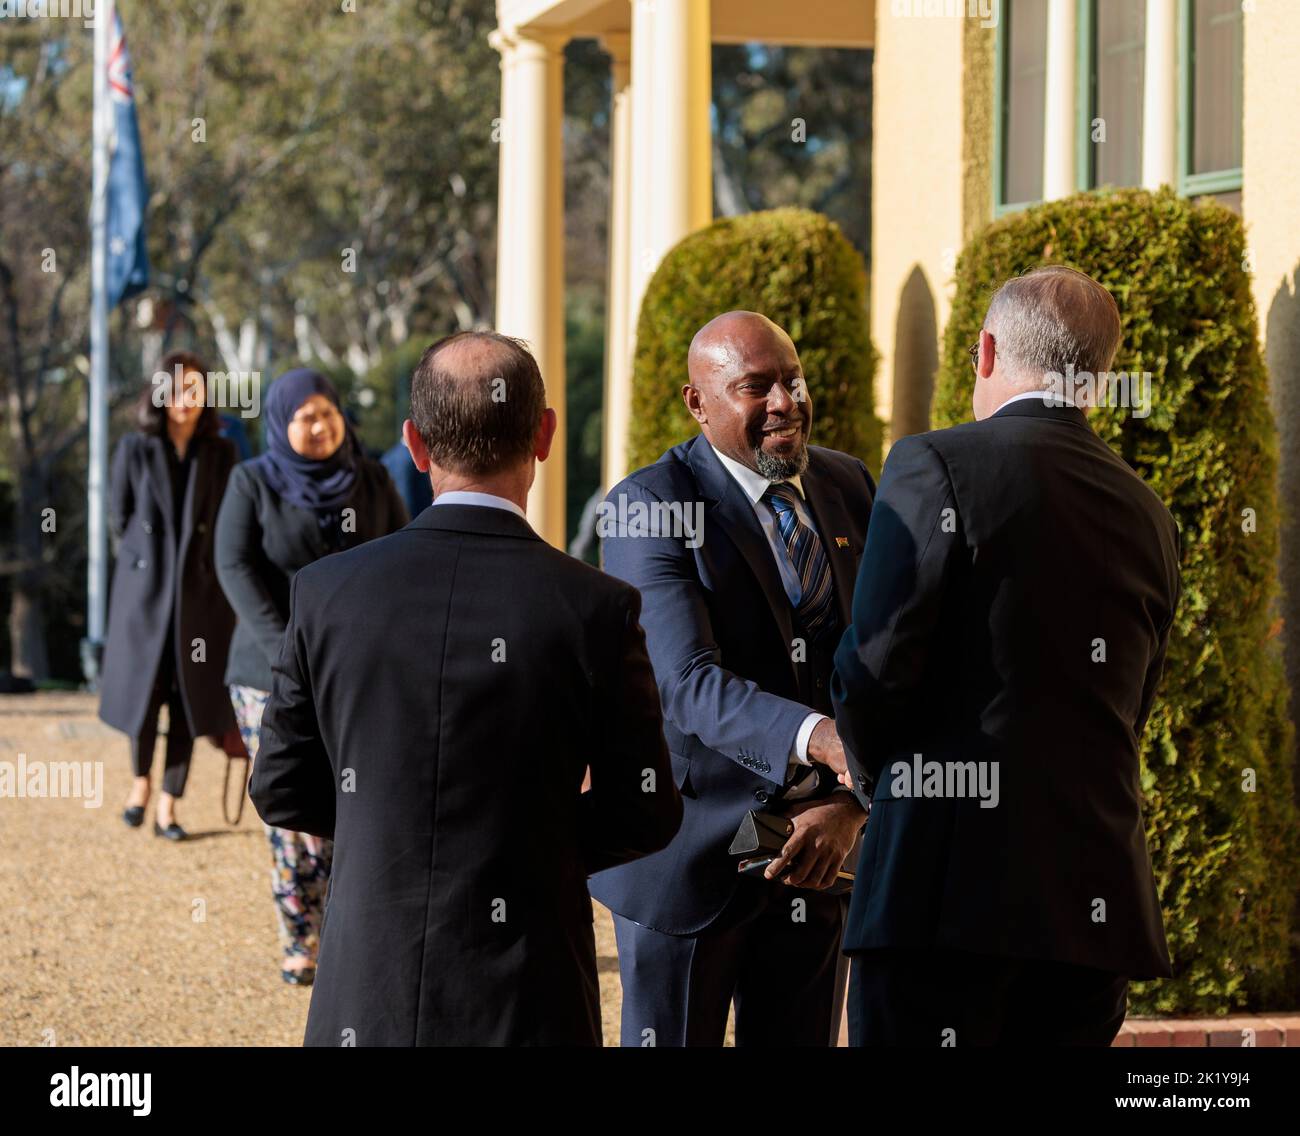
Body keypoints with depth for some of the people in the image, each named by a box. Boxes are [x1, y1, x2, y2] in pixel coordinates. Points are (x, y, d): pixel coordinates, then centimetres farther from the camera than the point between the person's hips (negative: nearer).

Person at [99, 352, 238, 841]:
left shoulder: (221, 455, 3)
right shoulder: (134, 449, 0)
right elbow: (119, 517, 6)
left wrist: (192, 561, 6)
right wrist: (148, 559, 9)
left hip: (201, 593, 1)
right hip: (145, 590, -1)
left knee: (190, 700, 0)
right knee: (142, 692, 1)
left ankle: (168, 806, 6)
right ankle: (140, 781, 26)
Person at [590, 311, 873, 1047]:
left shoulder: (849, 488, 5)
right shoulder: (648, 508, -13)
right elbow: (691, 683, -26)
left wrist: (851, 806, -14)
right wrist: (819, 738, -42)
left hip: (818, 851, 5)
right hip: (691, 855, -5)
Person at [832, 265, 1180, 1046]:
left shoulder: (937, 465, -5)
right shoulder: (1150, 515, 14)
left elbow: (878, 662, -9)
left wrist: (871, 773, 10)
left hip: (952, 878, -6)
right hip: (1098, 893, 6)